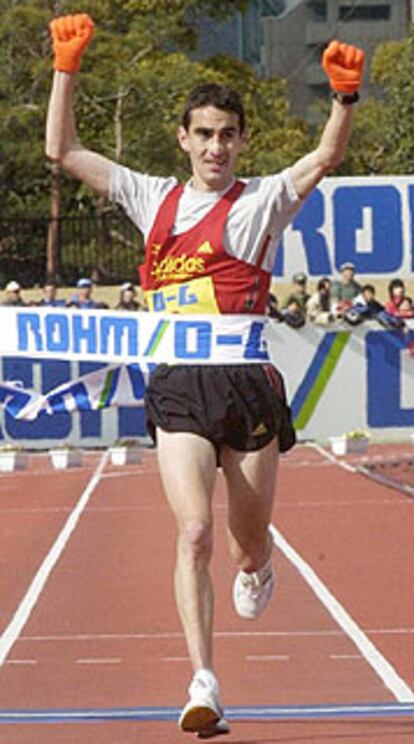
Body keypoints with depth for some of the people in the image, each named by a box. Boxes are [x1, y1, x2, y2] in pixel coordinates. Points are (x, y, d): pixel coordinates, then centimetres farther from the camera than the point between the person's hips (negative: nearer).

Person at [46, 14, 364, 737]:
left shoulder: (262, 201, 7)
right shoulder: (155, 199, 15)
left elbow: (324, 159, -9)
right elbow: (64, 151, 16)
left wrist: (345, 98, -26)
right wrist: (66, 68, 8)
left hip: (248, 381, -1)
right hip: (178, 386, 1)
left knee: (248, 542, 9)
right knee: (194, 532, -16)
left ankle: (255, 569, 49)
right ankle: (203, 685, -20)